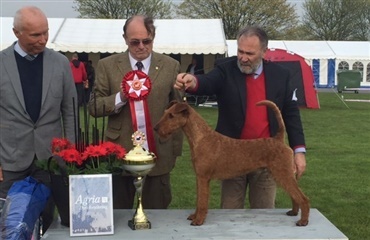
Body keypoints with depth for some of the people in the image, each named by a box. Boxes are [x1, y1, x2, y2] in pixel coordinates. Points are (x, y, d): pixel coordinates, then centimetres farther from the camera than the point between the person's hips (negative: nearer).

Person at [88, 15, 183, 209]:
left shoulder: (171, 66, 1)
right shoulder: (107, 65, 0)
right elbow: (94, 107, 0)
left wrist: (176, 149, 6)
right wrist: (120, 97, -18)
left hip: (158, 153, 0)